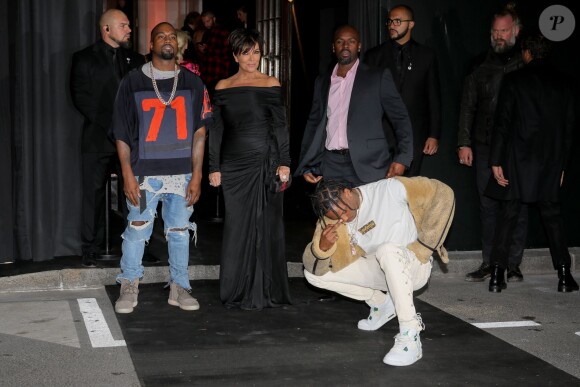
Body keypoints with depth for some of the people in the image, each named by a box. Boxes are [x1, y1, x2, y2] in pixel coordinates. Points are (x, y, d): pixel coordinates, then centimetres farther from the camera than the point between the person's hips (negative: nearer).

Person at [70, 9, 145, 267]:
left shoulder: (136, 60, 15)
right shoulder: (85, 59, 4)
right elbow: (81, 97, -5)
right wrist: (111, 125, -12)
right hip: (99, 138, -3)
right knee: (94, 194, -1)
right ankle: (91, 251, 6)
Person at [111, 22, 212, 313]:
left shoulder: (192, 83, 8)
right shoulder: (133, 83, 3)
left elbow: (199, 132, 6)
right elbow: (121, 134, 2)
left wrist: (196, 175, 0)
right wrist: (127, 175, -5)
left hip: (181, 174, 2)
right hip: (144, 174, -2)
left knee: (180, 232, 6)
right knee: (137, 231, -2)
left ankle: (179, 288, 17)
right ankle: (129, 287, 12)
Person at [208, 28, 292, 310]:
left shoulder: (271, 85, 4)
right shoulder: (223, 87, 8)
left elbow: (281, 127, 3)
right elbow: (216, 130, 8)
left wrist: (284, 163, -5)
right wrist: (214, 168, 3)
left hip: (266, 163, -1)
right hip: (234, 165, 1)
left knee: (267, 225, 2)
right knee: (238, 226, 3)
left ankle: (265, 291, 12)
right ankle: (238, 291, 12)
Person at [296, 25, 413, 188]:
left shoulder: (378, 77, 5)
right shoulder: (322, 82, 17)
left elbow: (400, 118, 3)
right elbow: (313, 123, 21)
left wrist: (402, 158, -8)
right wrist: (305, 166, 14)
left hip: (367, 166, -3)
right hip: (330, 166, 3)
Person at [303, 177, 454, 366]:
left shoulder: (389, 189, -20)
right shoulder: (331, 219, -7)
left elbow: (443, 193, -17)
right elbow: (314, 268, -10)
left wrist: (423, 247, -18)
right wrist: (322, 246, -34)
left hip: (413, 266, -5)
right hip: (379, 271, 6)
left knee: (388, 250, -38)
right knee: (312, 275, -5)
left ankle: (410, 338, -34)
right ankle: (381, 303, 11)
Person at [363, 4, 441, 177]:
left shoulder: (426, 56, 6)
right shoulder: (374, 56, 6)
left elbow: (434, 98, 6)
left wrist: (434, 135, 2)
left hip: (414, 135, 0)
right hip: (380, 135, 0)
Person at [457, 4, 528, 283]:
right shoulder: (481, 66, 11)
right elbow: (467, 106, 12)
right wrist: (464, 142, 4)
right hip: (485, 147, 3)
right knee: (488, 206, 5)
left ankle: (513, 265, 8)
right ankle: (489, 263, 11)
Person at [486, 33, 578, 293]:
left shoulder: (514, 80, -3)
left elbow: (503, 122, -8)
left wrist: (496, 161, -5)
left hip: (518, 160, -2)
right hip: (551, 161, 3)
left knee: (508, 216, 2)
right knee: (552, 216, 11)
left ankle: (497, 275, 1)